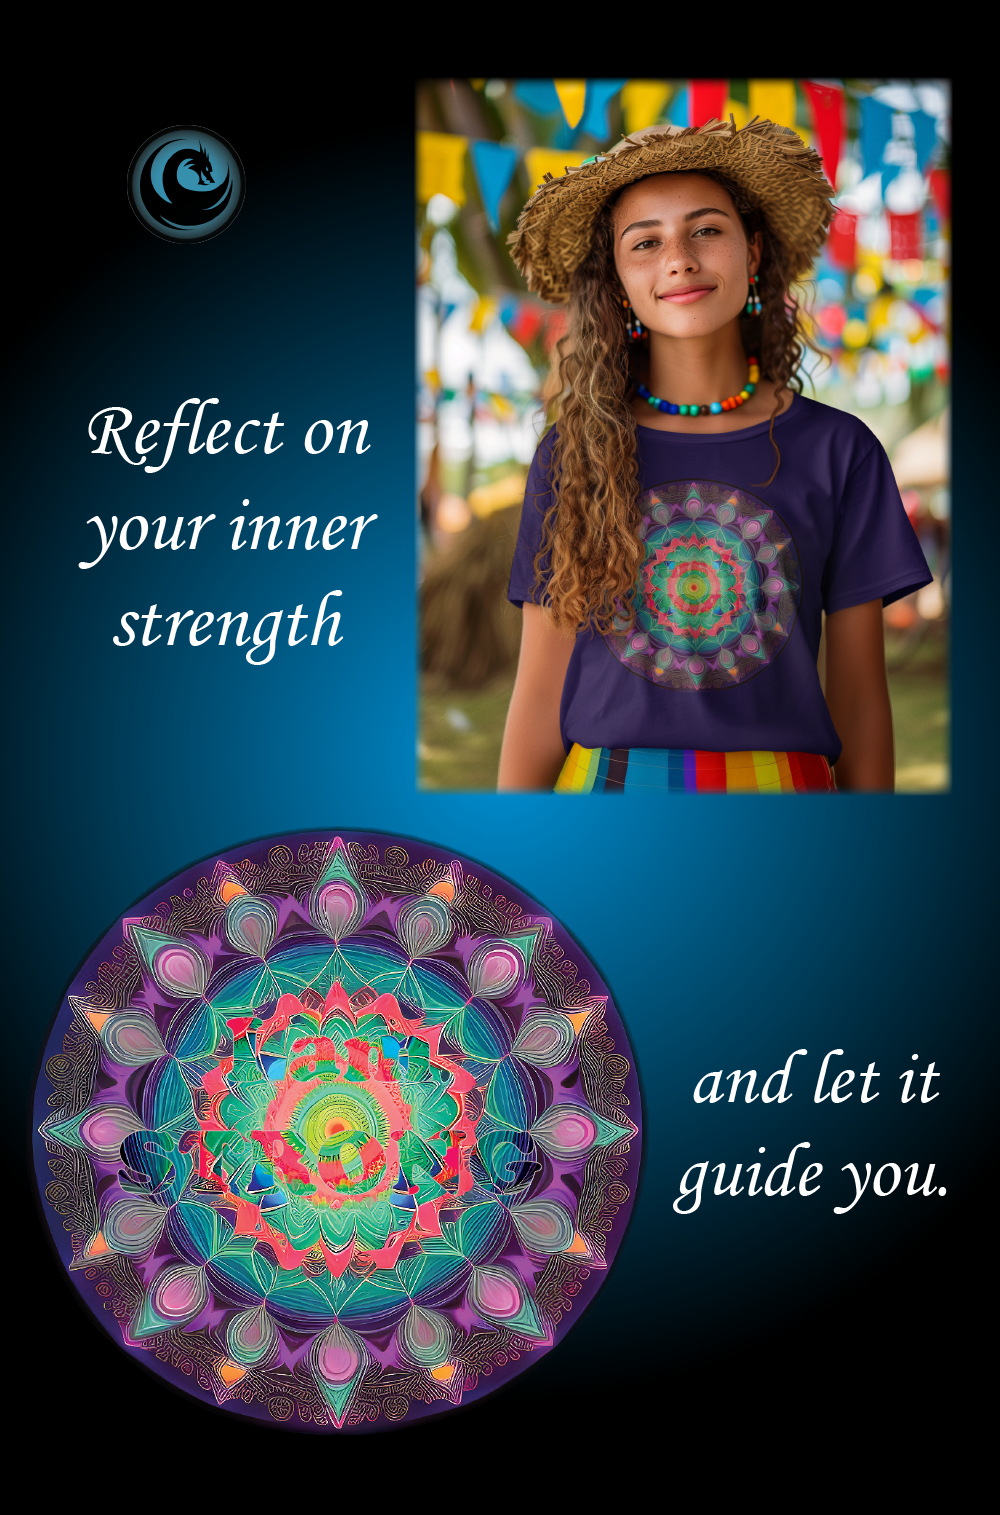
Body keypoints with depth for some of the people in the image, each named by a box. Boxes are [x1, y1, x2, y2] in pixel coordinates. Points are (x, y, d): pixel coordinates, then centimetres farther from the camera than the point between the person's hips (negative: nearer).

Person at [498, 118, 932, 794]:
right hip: (606, 776, 0)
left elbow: (859, 694, 2)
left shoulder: (836, 451, 0)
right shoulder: (572, 457, 2)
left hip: (778, 779, 0)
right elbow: (541, 691, 1)